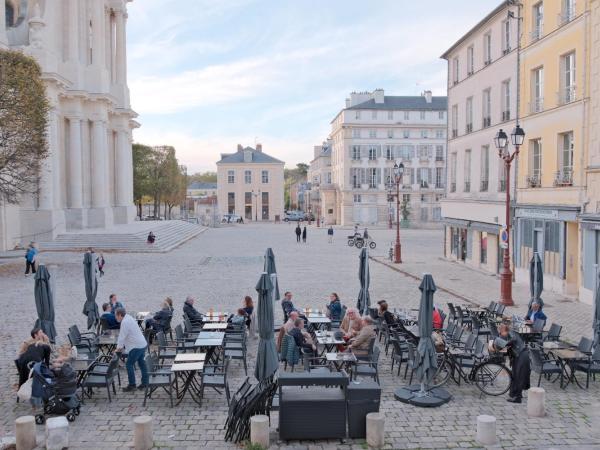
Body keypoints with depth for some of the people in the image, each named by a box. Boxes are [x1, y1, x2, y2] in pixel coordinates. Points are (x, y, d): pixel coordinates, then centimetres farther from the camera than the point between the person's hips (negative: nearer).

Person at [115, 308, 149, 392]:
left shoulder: (125, 322, -19)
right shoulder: (129, 318, 13)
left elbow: (122, 336, -16)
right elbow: (124, 335, 18)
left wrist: (119, 348, -2)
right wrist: (122, 346, 17)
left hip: (136, 347, -10)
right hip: (142, 344, 10)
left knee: (129, 364, -1)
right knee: (141, 363, 17)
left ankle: (132, 385, 5)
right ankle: (145, 383, 24)